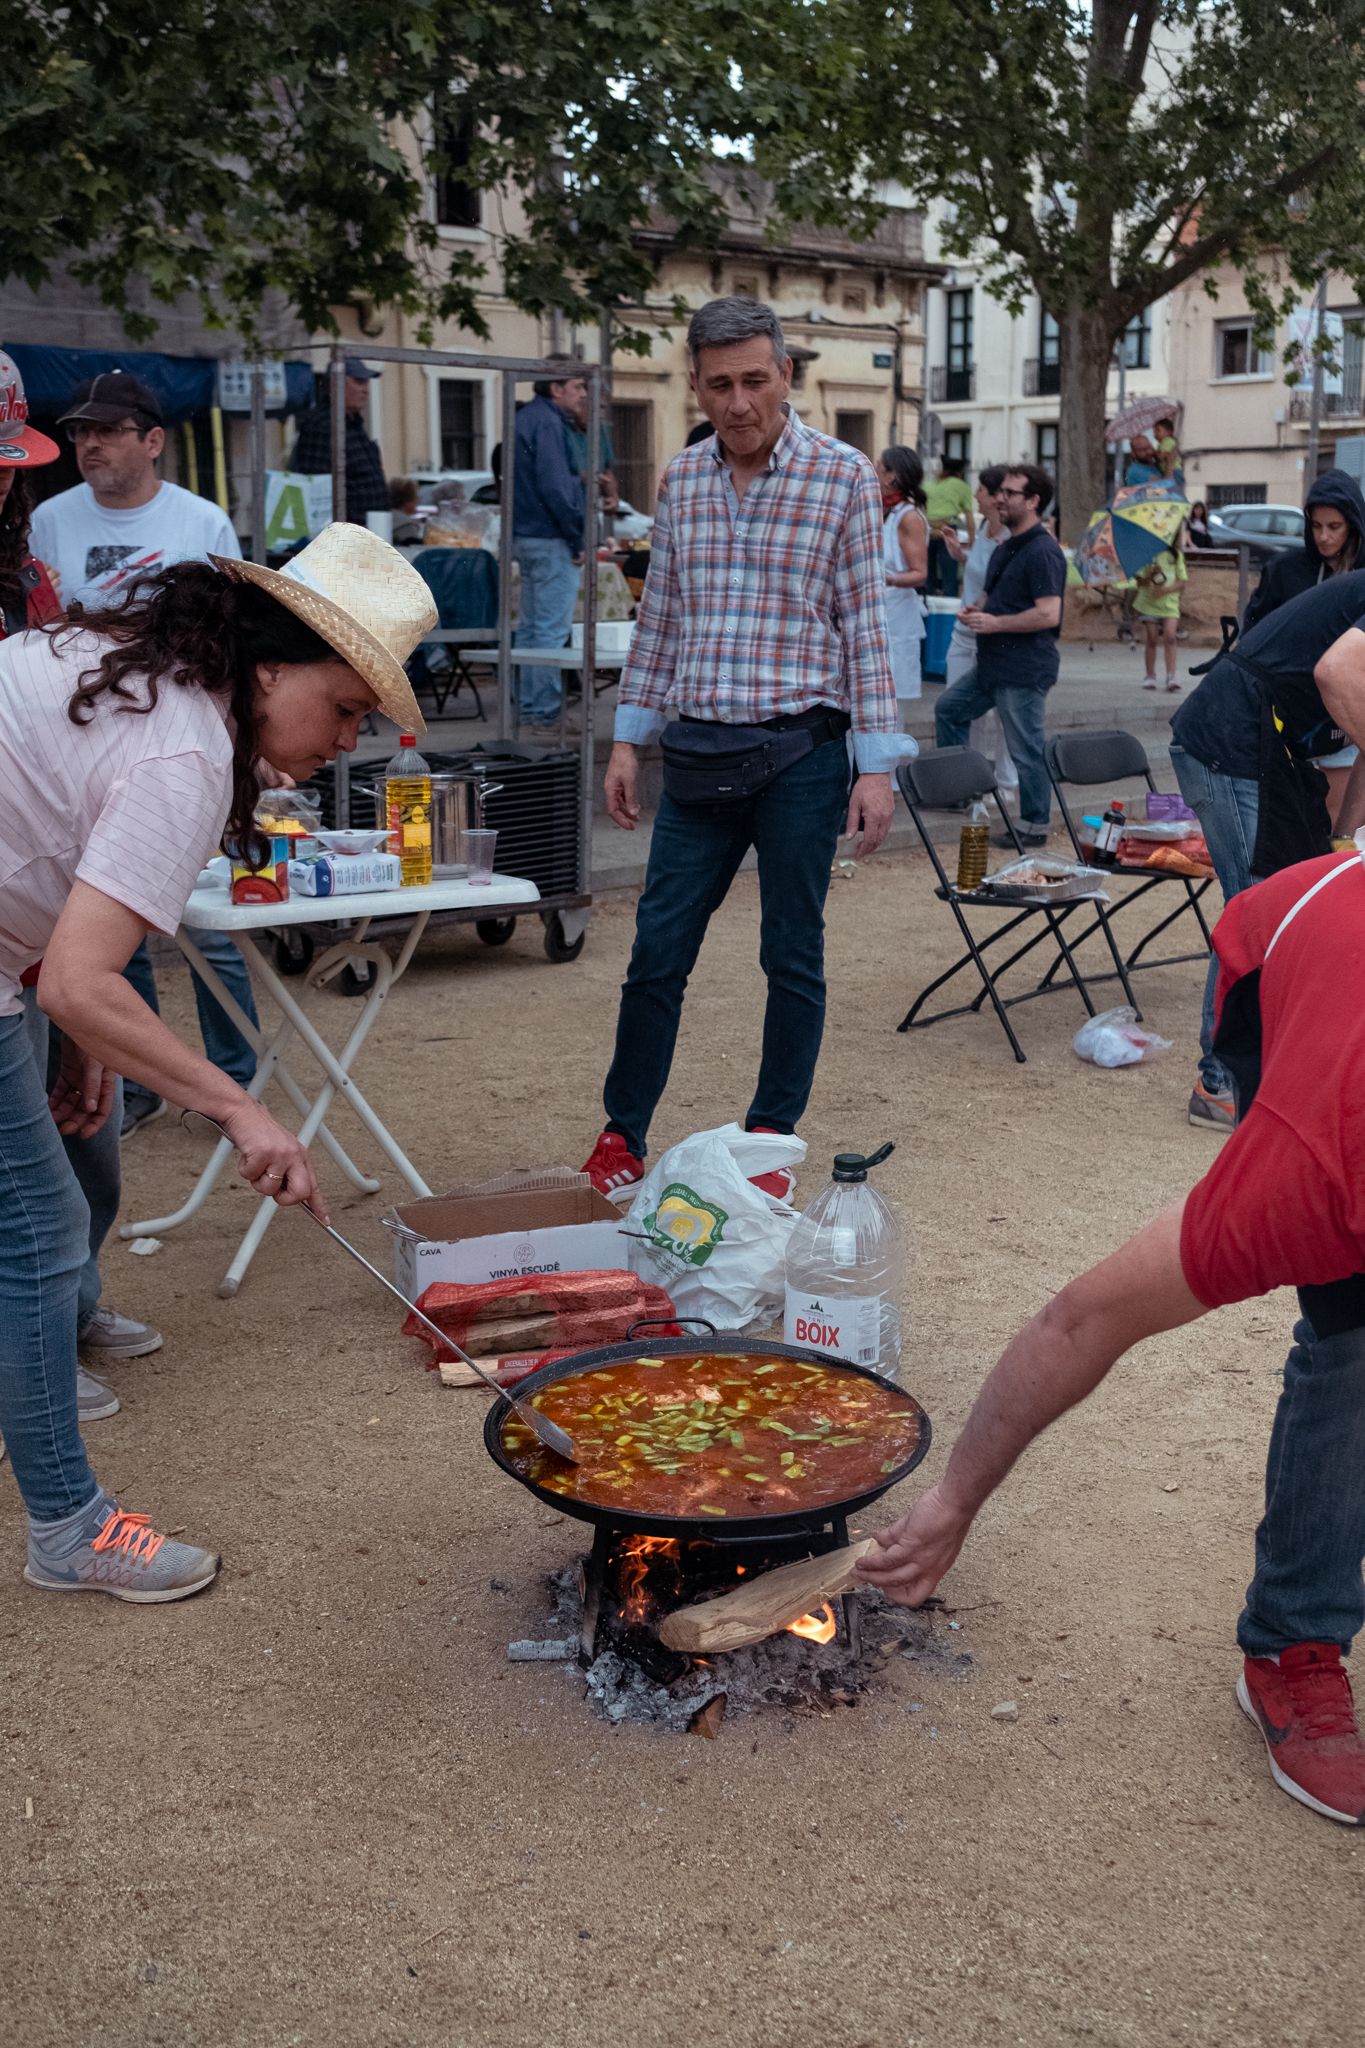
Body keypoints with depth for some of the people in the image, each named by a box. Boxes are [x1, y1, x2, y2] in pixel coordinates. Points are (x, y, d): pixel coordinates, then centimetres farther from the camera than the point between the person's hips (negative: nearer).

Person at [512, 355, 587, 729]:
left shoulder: (526, 417, 16)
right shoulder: (548, 422, -15)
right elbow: (555, 487, -20)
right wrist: (578, 540, -15)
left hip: (526, 534, 10)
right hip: (551, 538, -10)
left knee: (530, 627, 14)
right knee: (552, 629, -7)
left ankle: (528, 706, 19)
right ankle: (545, 710, -6)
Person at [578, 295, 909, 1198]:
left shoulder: (844, 476, -3)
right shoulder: (681, 480, 9)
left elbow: (865, 625, -3)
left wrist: (877, 763, -7)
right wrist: (629, 736, 11)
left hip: (801, 753, -3)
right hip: (698, 752, 3)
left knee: (793, 958, 6)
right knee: (658, 951, 5)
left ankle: (772, 1138, 21)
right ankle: (623, 1132, 19)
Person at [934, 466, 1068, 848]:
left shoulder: (1043, 552, -16)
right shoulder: (1005, 550, 16)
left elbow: (1048, 614, -24)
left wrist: (995, 623, -19)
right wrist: (974, 613, 5)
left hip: (1025, 670, -10)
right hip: (994, 665, 10)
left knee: (1027, 750, -3)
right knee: (949, 708, 19)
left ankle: (1034, 826, 6)